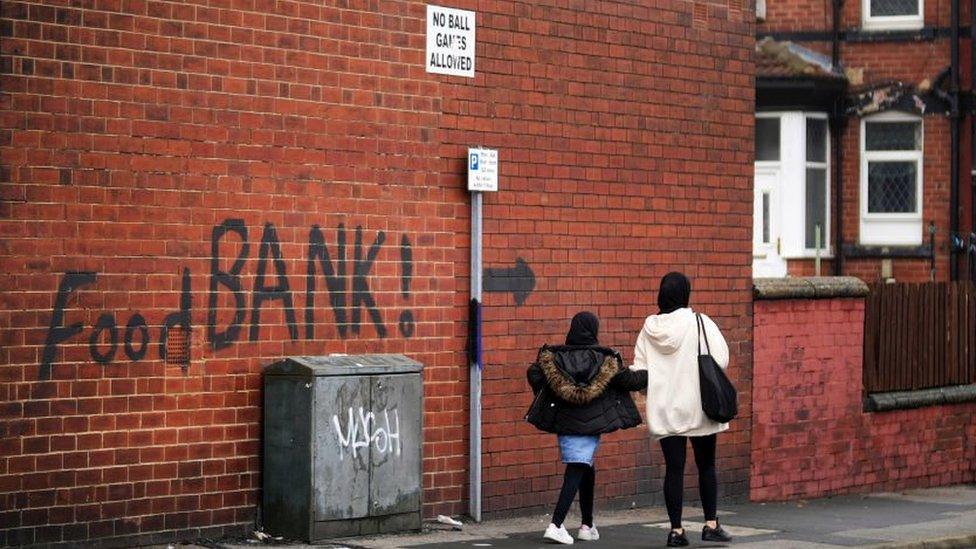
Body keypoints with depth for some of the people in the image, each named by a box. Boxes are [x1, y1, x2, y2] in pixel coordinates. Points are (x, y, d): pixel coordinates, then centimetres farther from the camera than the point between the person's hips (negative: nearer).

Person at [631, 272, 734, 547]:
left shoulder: (649, 329, 1)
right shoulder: (700, 323, -10)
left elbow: (639, 370, 3)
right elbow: (721, 360, -13)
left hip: (664, 410, 3)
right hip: (698, 407, -3)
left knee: (673, 468, 5)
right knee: (706, 466, 10)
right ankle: (711, 524, 11)